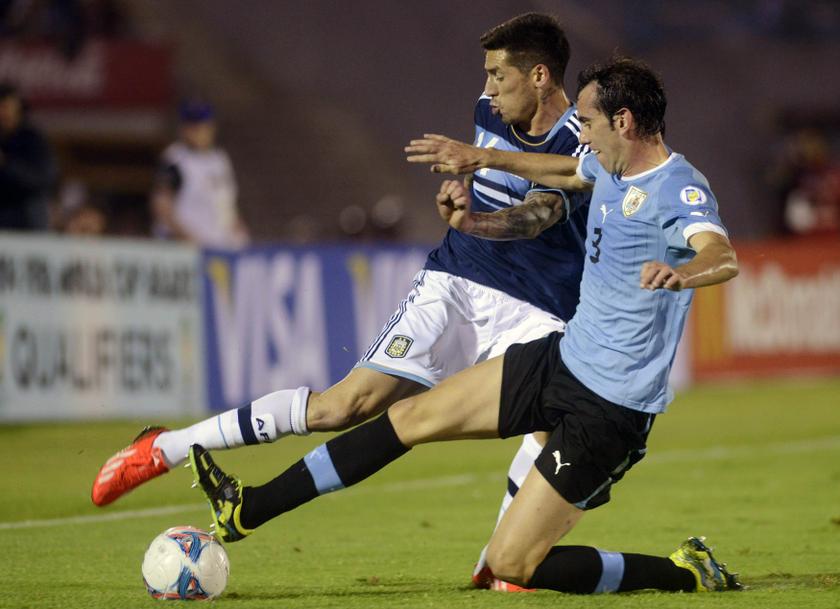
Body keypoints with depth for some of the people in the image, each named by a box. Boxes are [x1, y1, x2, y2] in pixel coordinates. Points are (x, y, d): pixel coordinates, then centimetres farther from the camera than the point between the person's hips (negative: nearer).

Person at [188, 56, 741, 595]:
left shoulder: (679, 190, -22)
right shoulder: (611, 166, 5)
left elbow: (724, 258, -43)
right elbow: (562, 171, 30)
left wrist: (681, 272, -64)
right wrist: (483, 158, 38)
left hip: (608, 411, -9)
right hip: (562, 358, 9)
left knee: (511, 565, -10)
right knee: (413, 416, 11)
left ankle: (684, 574, 4)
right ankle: (250, 509, 20)